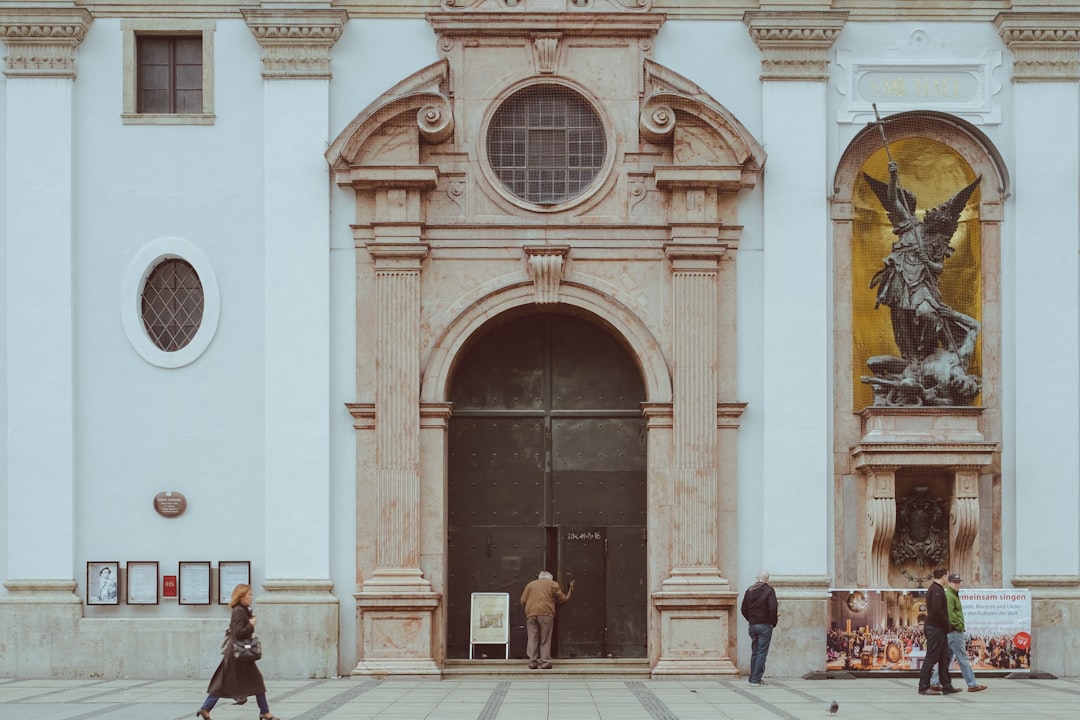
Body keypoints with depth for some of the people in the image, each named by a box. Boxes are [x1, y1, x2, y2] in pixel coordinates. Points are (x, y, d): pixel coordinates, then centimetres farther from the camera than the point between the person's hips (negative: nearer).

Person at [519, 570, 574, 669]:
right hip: (546, 613, -2)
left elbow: (523, 601, 12)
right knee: (545, 640, 1)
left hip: (531, 614, 2)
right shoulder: (553, 584, 13)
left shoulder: (530, 585, 20)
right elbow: (563, 599, 13)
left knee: (533, 639, 2)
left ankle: (532, 662, -3)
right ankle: (545, 662, -5)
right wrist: (571, 590, 28)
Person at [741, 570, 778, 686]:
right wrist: (773, 622, -3)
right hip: (765, 626, -5)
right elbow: (772, 609, -16)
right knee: (762, 652, -3)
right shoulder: (769, 590, -9)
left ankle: (753, 678, 14)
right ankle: (756, 679, -8)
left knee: (754, 652, 13)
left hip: (752, 625, 5)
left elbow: (743, 609, 9)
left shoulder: (749, 590, 7)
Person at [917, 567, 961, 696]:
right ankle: (924, 687, -4)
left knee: (945, 657, 11)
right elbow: (937, 610, -24)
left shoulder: (937, 589, 18)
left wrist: (947, 625, 14)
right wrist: (948, 625, -14)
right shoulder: (936, 590, -15)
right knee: (931, 658, -7)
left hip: (939, 629, 10)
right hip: (935, 628, -10)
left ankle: (947, 686, 14)